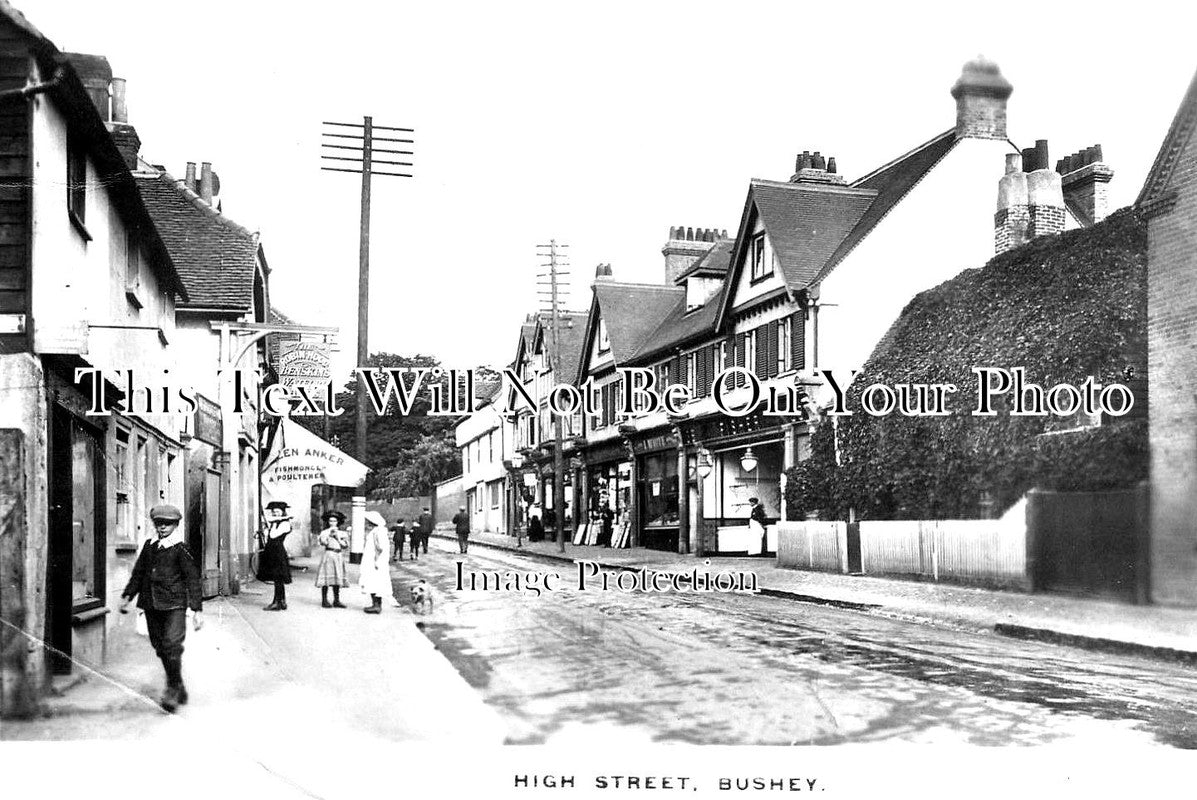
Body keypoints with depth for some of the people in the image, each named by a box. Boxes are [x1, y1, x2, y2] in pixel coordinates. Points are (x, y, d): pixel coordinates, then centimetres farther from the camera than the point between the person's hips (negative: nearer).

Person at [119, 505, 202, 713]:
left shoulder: (181, 549, -5)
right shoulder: (149, 547, 11)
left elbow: (193, 579, -5)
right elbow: (138, 574, 20)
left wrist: (198, 609, -8)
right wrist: (127, 596, 11)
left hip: (174, 605, -5)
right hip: (152, 605, 5)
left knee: (172, 645, -16)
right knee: (160, 647, 8)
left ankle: (173, 689, -5)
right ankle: (179, 690, 20)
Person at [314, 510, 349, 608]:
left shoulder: (342, 533, 13)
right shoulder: (325, 532, 3)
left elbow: (346, 546, 5)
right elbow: (323, 542, -15)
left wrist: (338, 538, -3)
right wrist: (329, 533, -13)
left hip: (339, 557, 4)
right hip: (328, 555, -4)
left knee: (337, 579, 4)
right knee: (327, 579, -7)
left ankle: (336, 600, 9)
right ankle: (324, 600, -1)